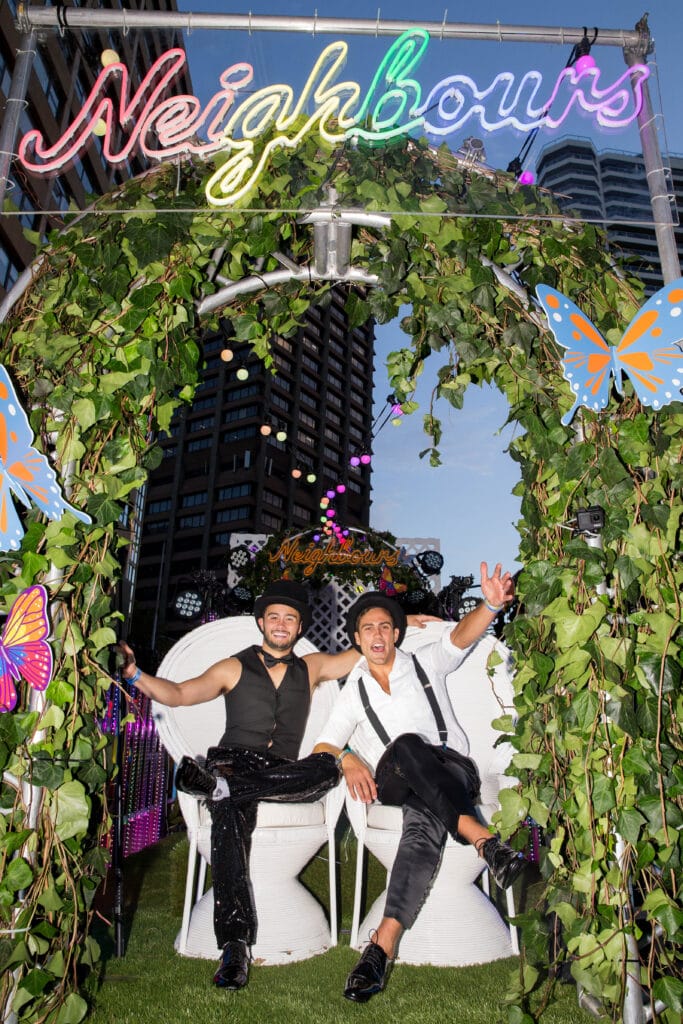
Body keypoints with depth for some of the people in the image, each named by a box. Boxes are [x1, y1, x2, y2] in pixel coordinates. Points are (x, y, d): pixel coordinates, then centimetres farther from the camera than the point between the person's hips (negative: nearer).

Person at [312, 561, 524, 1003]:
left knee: (425, 822, -37)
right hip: (396, 782, 0)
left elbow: (461, 636, -10)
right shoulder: (354, 693, 15)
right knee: (407, 746, -37)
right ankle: (484, 840, -44)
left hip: (453, 770, 0)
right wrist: (347, 759, -15)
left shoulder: (426, 663, 10)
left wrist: (492, 605, -32)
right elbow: (322, 747, 11)